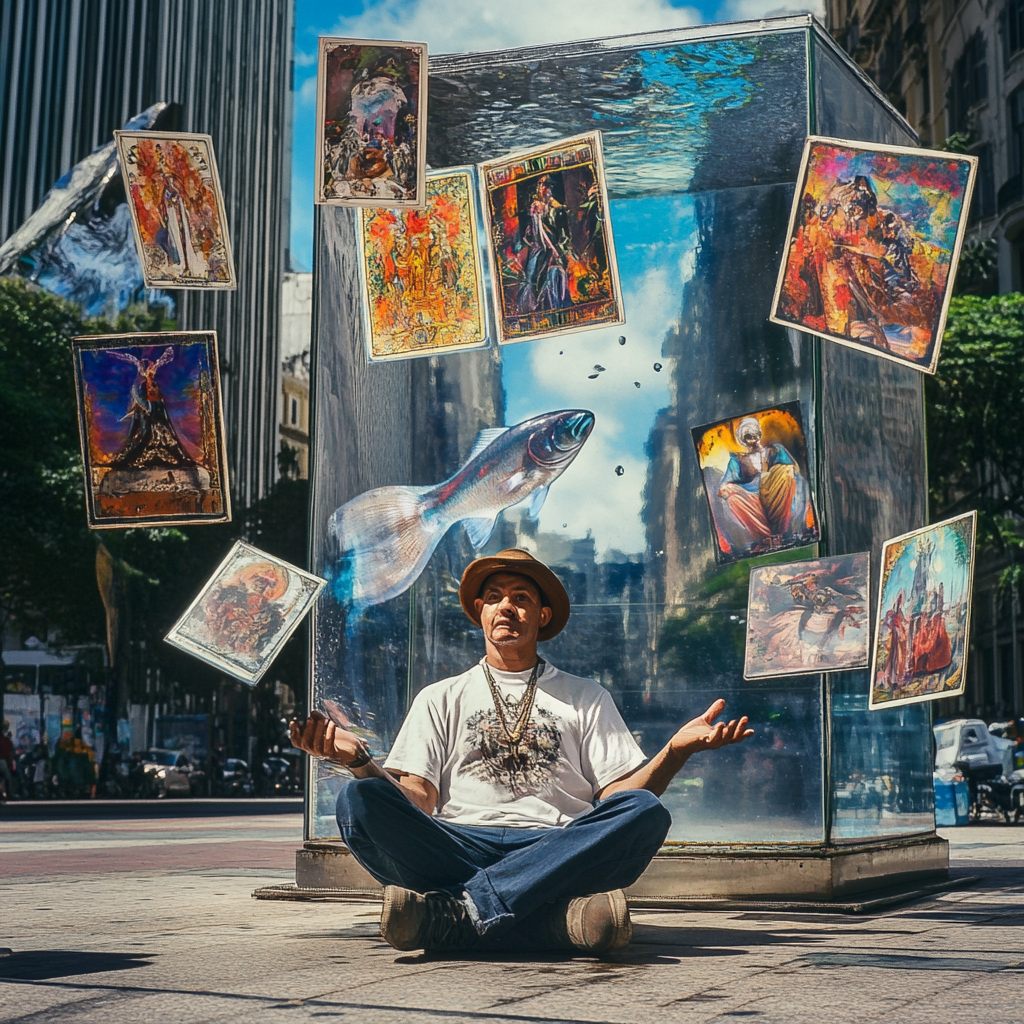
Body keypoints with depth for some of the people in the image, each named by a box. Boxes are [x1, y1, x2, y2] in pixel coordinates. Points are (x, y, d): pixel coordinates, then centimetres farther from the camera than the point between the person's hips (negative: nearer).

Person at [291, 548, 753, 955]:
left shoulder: (587, 698, 23)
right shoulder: (441, 699, 24)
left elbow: (619, 796, 10)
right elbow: (419, 800, 9)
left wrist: (675, 750, -7)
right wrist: (360, 759, -9)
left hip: (557, 850, 0)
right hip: (459, 848, 0)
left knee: (645, 812, -29)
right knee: (358, 800, -26)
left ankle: (454, 913, -35)